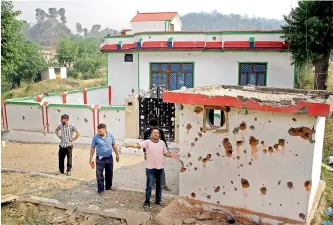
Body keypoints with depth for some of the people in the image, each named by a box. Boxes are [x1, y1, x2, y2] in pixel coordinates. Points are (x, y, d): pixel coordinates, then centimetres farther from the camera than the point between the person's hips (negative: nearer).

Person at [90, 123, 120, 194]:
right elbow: (93, 148, -3)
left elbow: (114, 145, 7)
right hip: (100, 158, -3)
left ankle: (108, 186, 34)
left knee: (109, 173, 16)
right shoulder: (96, 137, -13)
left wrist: (117, 154, 10)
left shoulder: (110, 135, -5)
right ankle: (100, 189, 8)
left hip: (109, 157, 3)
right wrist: (91, 158, -3)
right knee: (99, 175, -3)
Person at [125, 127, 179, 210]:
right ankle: (147, 202, 10)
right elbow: (138, 145, -25)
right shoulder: (147, 142, -11)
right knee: (149, 186, -1)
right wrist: (129, 145, -42)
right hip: (150, 168, -4)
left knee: (159, 185, 16)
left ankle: (158, 200, 31)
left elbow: (165, 153, 12)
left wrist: (172, 155, -5)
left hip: (160, 168, 4)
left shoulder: (162, 143, 4)